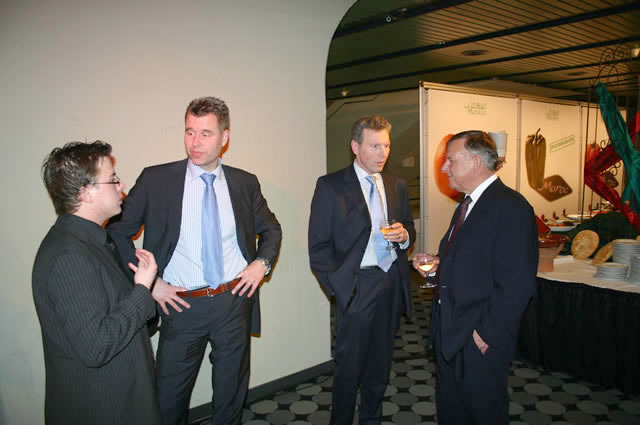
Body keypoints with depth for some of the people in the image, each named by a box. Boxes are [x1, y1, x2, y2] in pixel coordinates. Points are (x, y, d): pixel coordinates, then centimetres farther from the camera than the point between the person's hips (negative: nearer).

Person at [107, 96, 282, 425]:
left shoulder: (245, 183, 1)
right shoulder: (155, 179, -6)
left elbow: (271, 230, 15)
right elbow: (117, 232, -1)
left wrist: (262, 263, -2)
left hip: (235, 301, 2)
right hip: (182, 304, -1)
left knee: (231, 392, 18)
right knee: (169, 397, 12)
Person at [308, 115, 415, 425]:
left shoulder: (397, 186, 9)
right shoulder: (330, 186, -7)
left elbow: (409, 229, 18)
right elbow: (319, 246, -7)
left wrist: (404, 235, -6)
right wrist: (337, 288, -12)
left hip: (392, 283, 5)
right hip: (358, 285, -5)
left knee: (380, 362, 17)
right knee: (350, 365, 3)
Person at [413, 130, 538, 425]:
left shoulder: (511, 207, -19)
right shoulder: (467, 204, 12)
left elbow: (516, 284, -23)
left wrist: (487, 334, -20)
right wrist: (439, 263, 3)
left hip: (480, 339, -8)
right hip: (449, 334, 8)